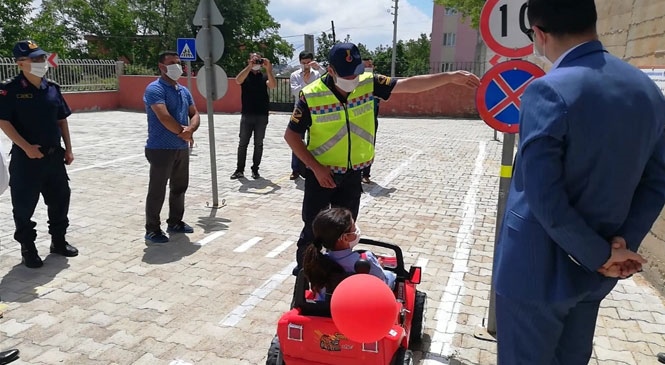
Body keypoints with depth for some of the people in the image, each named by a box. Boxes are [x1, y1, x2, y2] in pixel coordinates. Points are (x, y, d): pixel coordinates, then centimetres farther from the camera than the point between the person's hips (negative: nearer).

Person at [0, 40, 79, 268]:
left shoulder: (52, 88, 7)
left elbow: (62, 120, 12)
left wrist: (68, 149, 8)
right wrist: (26, 147, -20)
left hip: (54, 155, 5)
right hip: (26, 158, -5)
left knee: (60, 199, 13)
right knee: (24, 205, 5)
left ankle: (58, 241, 30)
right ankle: (27, 248, 19)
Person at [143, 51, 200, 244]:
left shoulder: (184, 91, 14)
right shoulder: (155, 89, -12)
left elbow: (194, 114, 10)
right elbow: (164, 117, -23)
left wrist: (190, 129, -12)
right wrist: (183, 132, -10)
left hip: (182, 148, 8)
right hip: (161, 149, -8)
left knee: (180, 187, 17)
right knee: (157, 190, 1)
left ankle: (175, 222, 32)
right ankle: (152, 229, 12)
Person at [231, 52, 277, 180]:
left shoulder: (264, 76, 7)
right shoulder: (245, 75, 5)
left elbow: (273, 85, -13)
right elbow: (238, 80, -18)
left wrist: (268, 69, -24)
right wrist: (249, 67, -24)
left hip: (262, 116, 1)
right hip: (247, 115, -1)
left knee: (258, 144, 5)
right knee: (243, 143, 3)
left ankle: (255, 169, 14)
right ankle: (239, 170, 10)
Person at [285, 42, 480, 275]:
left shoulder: (368, 84, -9)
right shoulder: (311, 96, -17)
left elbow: (409, 84, -11)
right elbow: (291, 135, -10)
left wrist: (451, 77, -20)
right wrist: (316, 167, -15)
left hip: (352, 174, 3)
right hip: (321, 174, -3)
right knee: (313, 230, 8)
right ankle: (303, 272, 32)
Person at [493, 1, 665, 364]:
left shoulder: (548, 91, -22)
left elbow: (544, 199, -25)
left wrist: (600, 256, -12)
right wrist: (623, 242, -2)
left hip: (538, 269, -7)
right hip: (591, 271, 7)